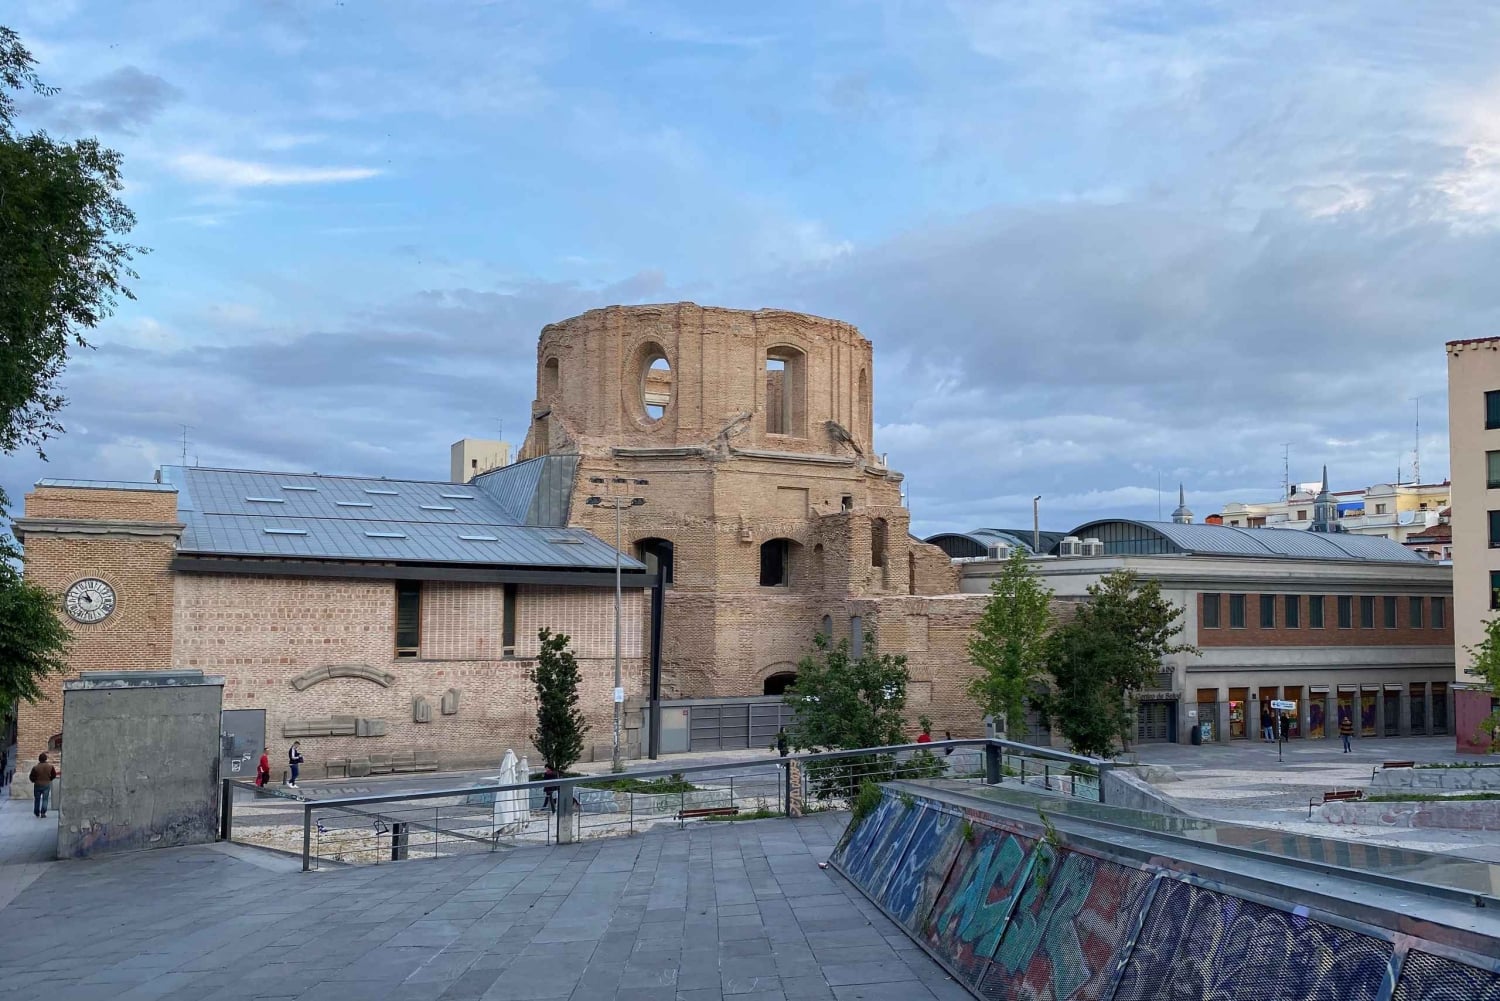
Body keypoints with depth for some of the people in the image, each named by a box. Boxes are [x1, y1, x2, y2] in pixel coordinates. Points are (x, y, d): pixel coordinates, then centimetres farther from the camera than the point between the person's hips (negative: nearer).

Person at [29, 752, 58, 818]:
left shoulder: (35, 767, -12)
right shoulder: (50, 766, -7)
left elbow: (32, 777, -7)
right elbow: (53, 775, 0)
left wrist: (34, 781, 14)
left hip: (37, 785, 0)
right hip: (46, 785, 0)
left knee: (37, 799, 14)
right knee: (45, 799, 6)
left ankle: (37, 813, 23)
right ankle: (43, 812, -3)